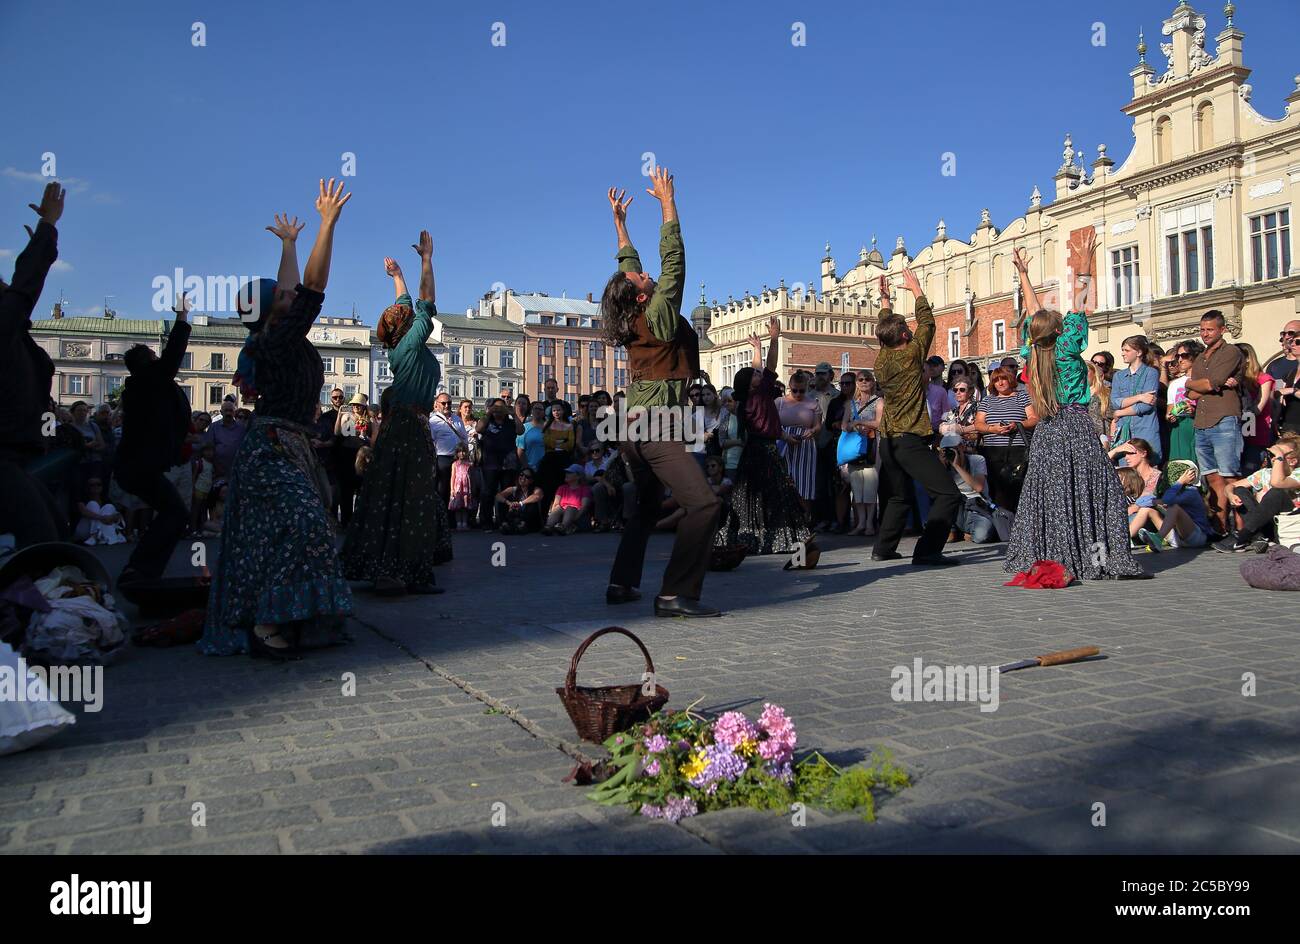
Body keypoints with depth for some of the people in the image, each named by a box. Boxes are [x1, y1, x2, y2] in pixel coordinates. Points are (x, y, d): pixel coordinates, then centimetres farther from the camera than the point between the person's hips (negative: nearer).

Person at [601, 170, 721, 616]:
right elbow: (673, 258, -9)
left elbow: (628, 263, 23)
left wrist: (619, 220, 29)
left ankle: (622, 583, 22)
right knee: (703, 503, -17)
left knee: (646, 507, 22)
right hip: (657, 428, -10)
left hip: (633, 428, 10)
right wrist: (668, 201, -2)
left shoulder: (632, 318, 10)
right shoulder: (659, 314, -10)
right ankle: (676, 593, -22)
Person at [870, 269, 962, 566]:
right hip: (911, 440, -8)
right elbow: (927, 322, 4)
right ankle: (927, 551, -17)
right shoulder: (910, 355, -9)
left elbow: (884, 330, 28)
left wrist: (885, 300, 35)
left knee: (899, 497, 23)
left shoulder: (881, 359, 8)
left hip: (888, 440, 8)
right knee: (948, 495, -10)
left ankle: (884, 548, 23)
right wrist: (916, 288, 15)